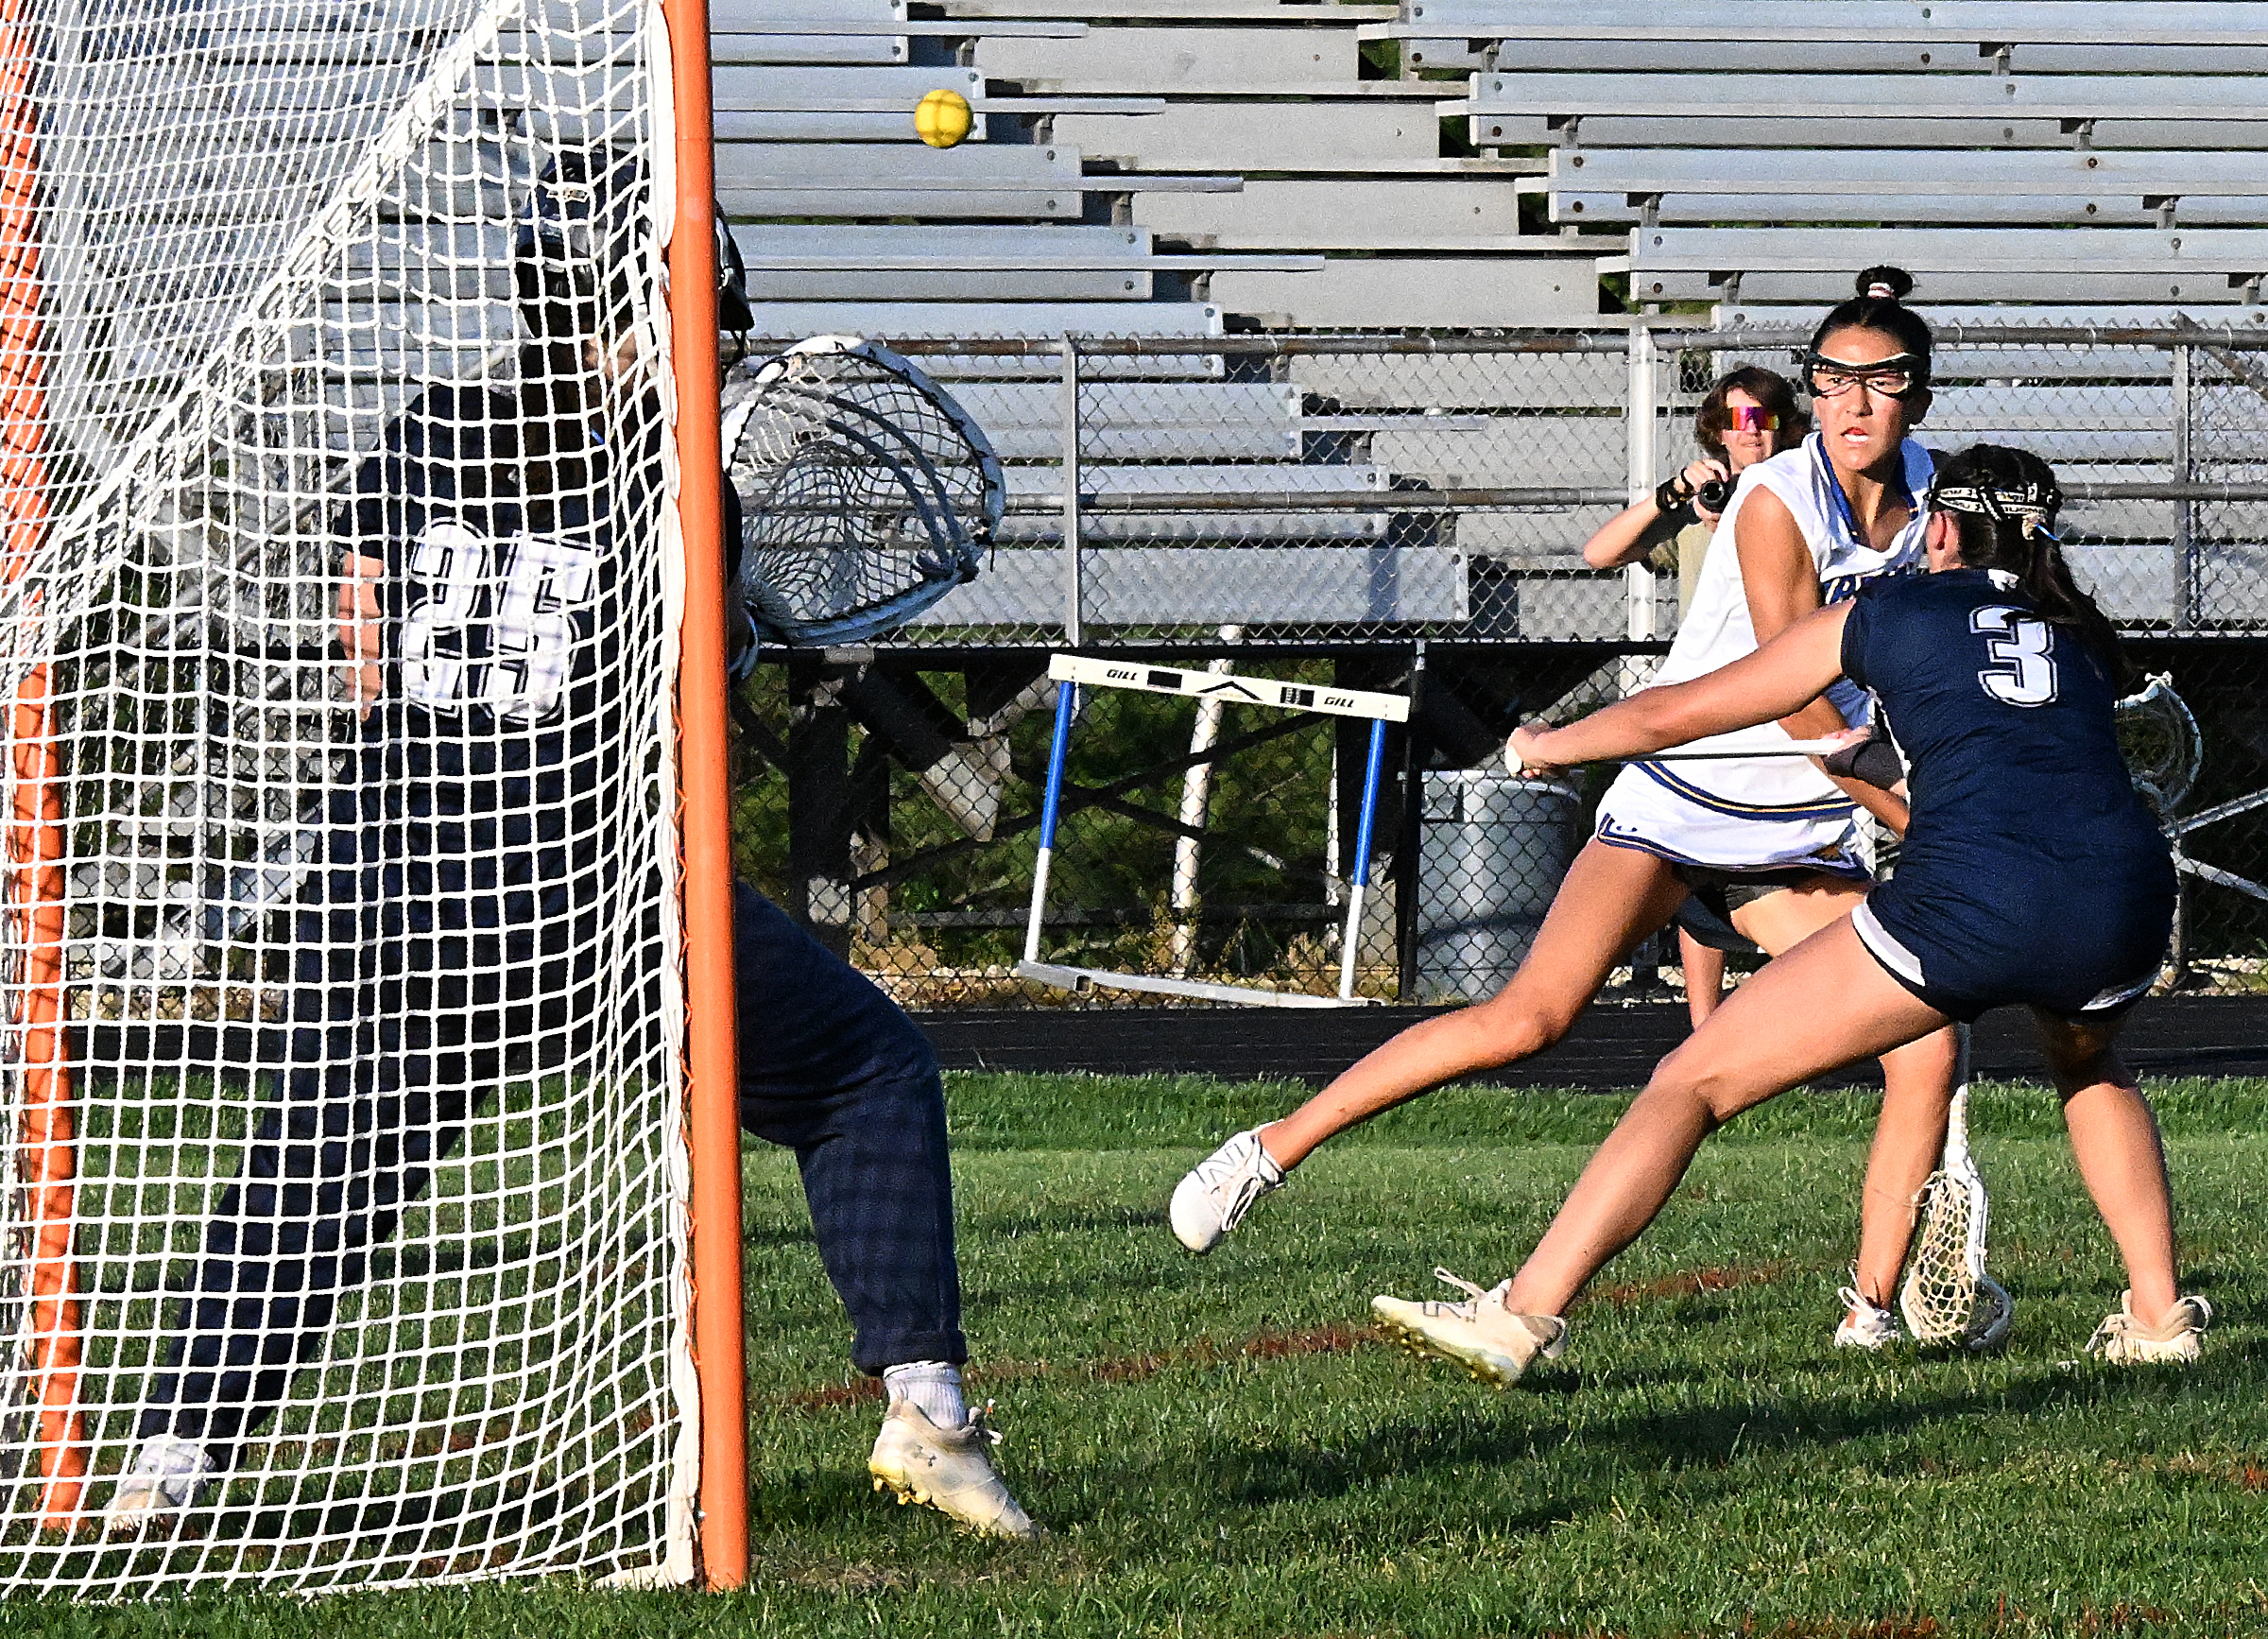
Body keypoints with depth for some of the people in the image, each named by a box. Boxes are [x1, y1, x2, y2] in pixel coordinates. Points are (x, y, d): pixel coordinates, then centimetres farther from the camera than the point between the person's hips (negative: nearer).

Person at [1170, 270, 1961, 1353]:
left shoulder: (1928, 493, 0)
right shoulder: (1778, 504, -18)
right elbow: (1799, 705, -18)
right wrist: (1917, 820, -13)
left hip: (1802, 837, 6)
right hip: (1679, 803, -6)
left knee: (1925, 1050, -11)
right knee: (1528, 1019, -19)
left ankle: (1873, 1311, -2)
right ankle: (1271, 1150, -10)